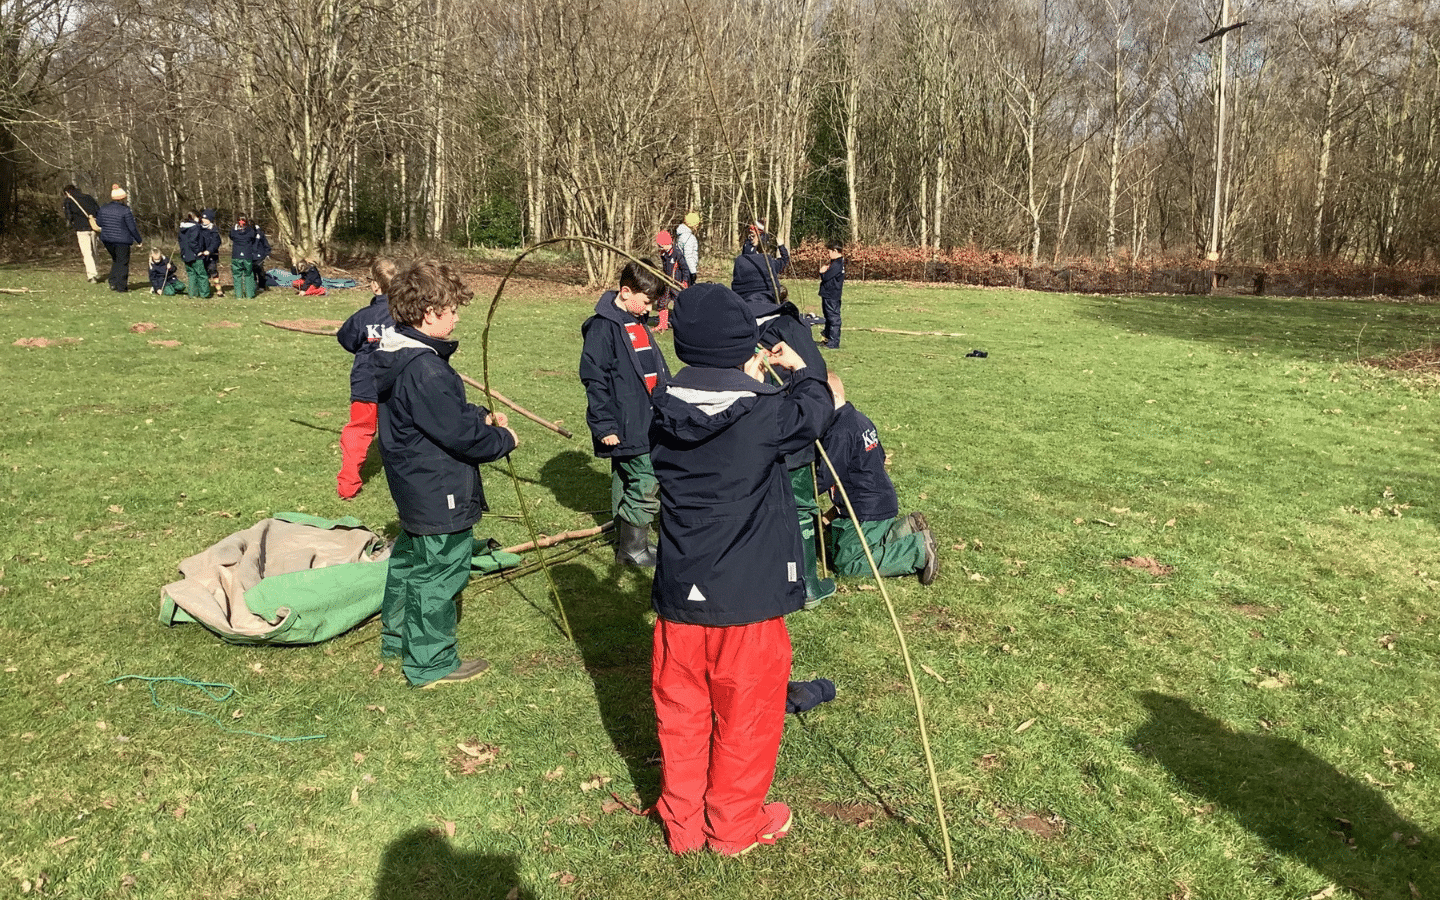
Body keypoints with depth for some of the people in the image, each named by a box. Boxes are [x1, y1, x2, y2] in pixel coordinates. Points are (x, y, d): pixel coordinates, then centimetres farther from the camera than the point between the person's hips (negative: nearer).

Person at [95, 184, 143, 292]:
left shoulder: (103, 209, 4)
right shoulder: (125, 211, -14)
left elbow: (99, 223, 13)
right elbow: (132, 228, -11)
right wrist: (139, 240, 1)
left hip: (106, 239, 6)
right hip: (122, 240, -6)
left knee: (115, 260, 23)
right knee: (123, 262, 5)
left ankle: (113, 283, 14)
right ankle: (121, 287, 6)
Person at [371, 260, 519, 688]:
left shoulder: (396, 356, 6)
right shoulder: (426, 371, -28)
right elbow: (460, 434, -25)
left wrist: (481, 417, 3)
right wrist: (504, 439, -9)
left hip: (412, 485, 11)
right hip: (440, 495, -11)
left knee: (410, 558, 25)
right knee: (439, 572, 2)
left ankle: (397, 636, 42)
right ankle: (431, 662, 14)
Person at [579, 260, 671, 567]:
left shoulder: (638, 323, 15)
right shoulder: (604, 326, -13)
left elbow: (656, 368, 24)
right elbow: (594, 378, -15)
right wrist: (605, 426, -17)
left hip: (647, 421, 9)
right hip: (626, 425, -9)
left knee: (626, 483, 15)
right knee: (647, 483, -9)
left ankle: (627, 545, 24)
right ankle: (631, 549, 3)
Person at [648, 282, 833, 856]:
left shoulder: (666, 414, -7)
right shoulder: (765, 414, -19)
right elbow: (811, 414, 2)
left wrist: (746, 380, 14)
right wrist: (799, 369, 19)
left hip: (680, 594, 4)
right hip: (748, 596, -4)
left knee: (681, 708, 18)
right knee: (745, 712, 15)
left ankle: (683, 823, 34)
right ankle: (735, 825, 32)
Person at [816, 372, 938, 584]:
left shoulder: (839, 433, -22)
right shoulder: (862, 419, 8)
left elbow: (823, 479, -22)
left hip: (866, 514, -10)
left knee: (845, 562, -5)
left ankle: (918, 550, -11)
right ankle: (908, 529, 11)